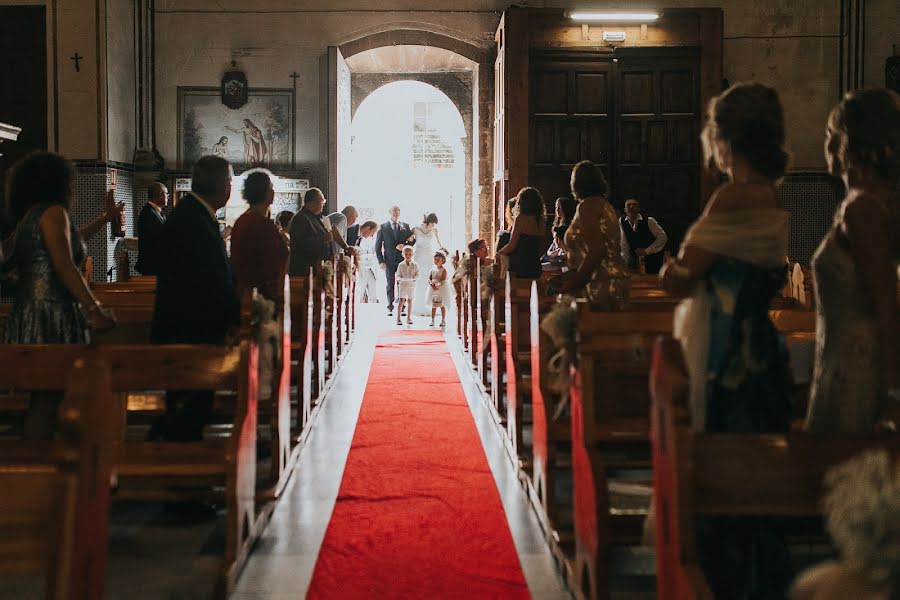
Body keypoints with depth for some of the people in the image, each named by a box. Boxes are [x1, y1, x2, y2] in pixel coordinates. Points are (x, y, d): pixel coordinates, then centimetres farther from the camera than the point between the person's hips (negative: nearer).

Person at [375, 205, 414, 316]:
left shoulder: (405, 226, 10)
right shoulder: (383, 227, 4)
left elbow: (412, 242, 11)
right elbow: (378, 246, 3)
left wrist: (404, 246, -11)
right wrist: (380, 261, -5)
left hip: (402, 259, 1)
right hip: (389, 260, -1)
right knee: (390, 284, 1)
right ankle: (390, 308, 6)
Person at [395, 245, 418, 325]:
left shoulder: (415, 265, 0)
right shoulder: (401, 265, 0)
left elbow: (417, 275, -3)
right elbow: (398, 275, 1)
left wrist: (413, 278, -21)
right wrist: (400, 279, -20)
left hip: (411, 285, 1)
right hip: (402, 285, -1)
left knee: (410, 301, 7)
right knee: (401, 301, -6)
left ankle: (409, 318, 17)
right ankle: (398, 318, -3)